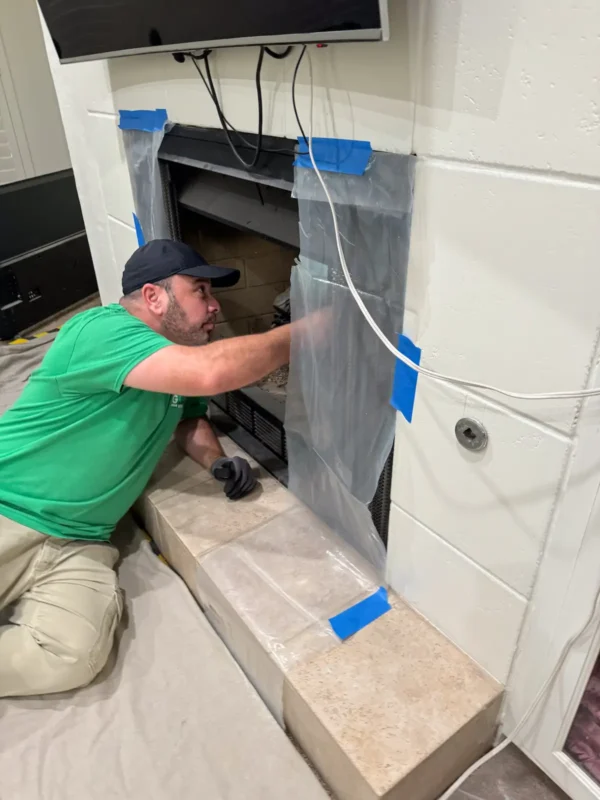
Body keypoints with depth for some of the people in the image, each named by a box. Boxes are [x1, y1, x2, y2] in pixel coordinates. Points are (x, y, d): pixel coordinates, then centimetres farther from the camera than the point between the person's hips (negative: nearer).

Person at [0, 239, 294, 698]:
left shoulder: (178, 359, 7)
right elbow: (210, 373, -33)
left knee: (73, 653, -20)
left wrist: (217, 460, -1)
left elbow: (188, 419, 22)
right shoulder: (103, 330, -18)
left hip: (76, 544, 6)